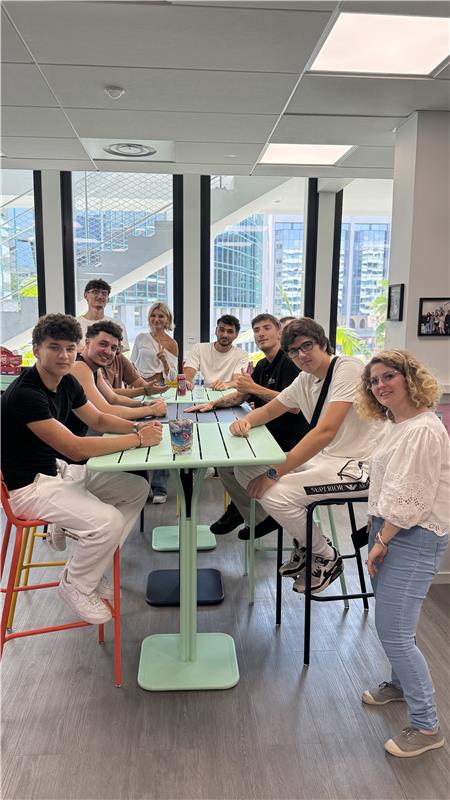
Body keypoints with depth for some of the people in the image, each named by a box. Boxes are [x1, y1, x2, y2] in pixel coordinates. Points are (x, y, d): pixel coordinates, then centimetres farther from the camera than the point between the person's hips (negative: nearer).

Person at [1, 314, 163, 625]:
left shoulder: (67, 382, 0)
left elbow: (98, 419, 14)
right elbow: (75, 448, -30)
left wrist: (137, 426, -6)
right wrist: (138, 439, -24)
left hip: (59, 470, 9)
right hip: (29, 485, -9)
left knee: (137, 488, 5)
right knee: (108, 521, -26)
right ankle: (76, 585, 3)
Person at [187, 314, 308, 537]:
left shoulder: (290, 362, -14)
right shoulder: (263, 365, 15)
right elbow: (239, 397, 22)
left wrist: (254, 388, -25)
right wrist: (212, 404, 6)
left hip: (288, 441, -9)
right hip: (267, 435, 9)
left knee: (228, 462, -15)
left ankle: (262, 517, 5)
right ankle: (239, 510, 25)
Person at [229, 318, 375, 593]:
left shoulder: (348, 369, -19)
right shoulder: (305, 380, 8)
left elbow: (325, 431, -28)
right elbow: (269, 411, 18)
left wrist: (273, 474, -28)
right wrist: (246, 421, -7)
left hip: (359, 466, -9)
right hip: (324, 458, 9)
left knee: (275, 494, -25)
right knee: (245, 471, 6)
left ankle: (327, 558, 3)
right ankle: (304, 545, 16)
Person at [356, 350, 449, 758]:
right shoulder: (394, 425, 9)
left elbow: (411, 500, -22)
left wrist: (382, 541, -15)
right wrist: (376, 534, 12)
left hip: (413, 539, -9)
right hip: (387, 528, 9)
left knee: (394, 632, -5)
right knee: (390, 624, 22)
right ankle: (400, 682, 44)